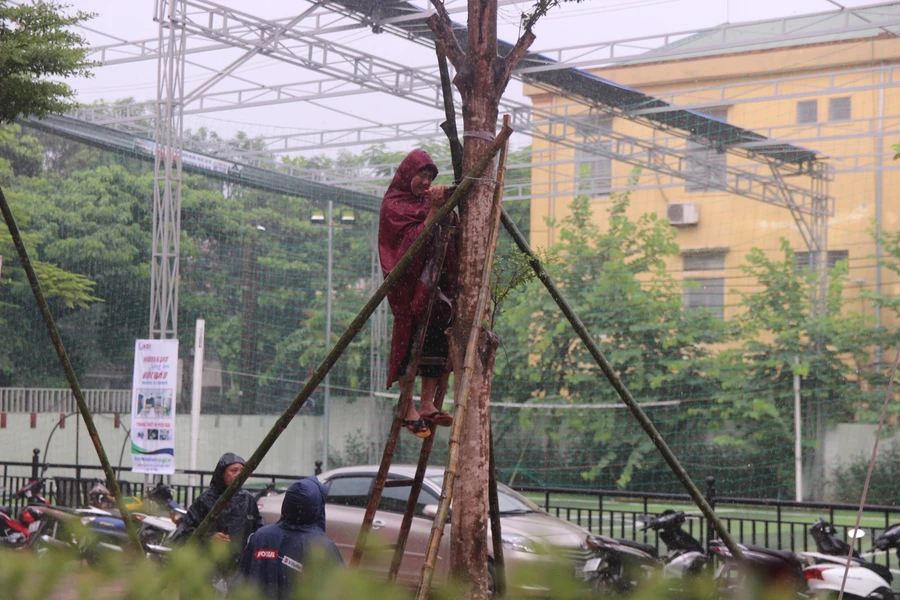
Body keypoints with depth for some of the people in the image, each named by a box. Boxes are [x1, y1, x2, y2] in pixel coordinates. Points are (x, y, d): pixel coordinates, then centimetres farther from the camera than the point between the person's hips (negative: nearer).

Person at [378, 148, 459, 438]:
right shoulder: (394, 205, -4)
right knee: (410, 341, -8)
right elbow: (413, 240, -15)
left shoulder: (425, 201, 17)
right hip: (408, 285, -7)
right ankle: (408, 410, -6)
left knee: (436, 340, 1)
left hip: (432, 281, 7)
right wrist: (433, 209, -19)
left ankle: (427, 405, 3)